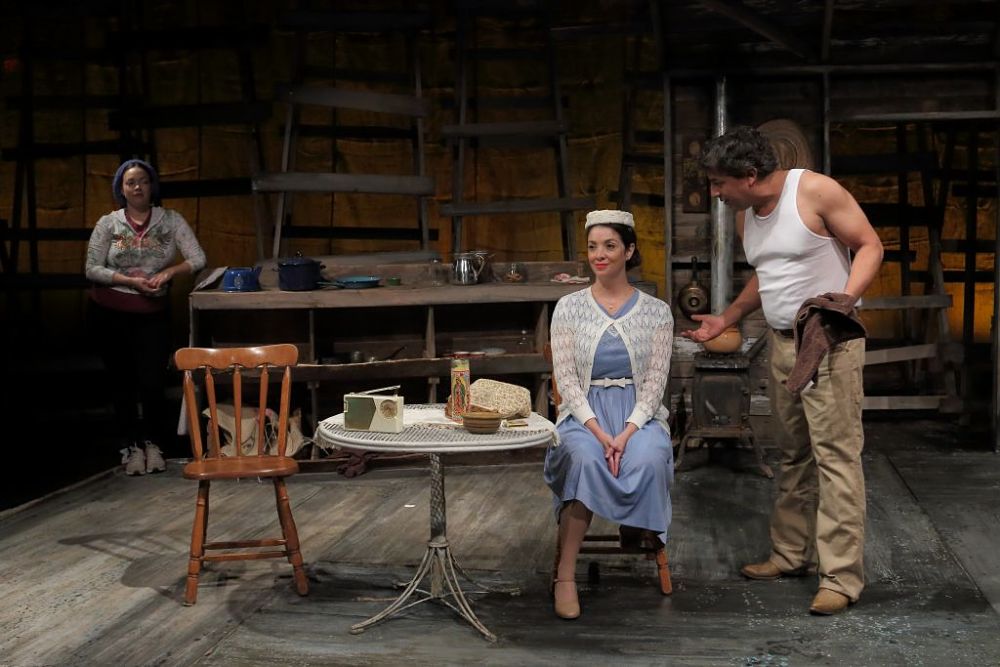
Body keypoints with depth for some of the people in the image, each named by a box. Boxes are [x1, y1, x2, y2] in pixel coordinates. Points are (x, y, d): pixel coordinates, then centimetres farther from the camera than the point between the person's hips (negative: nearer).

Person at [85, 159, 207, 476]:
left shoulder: (171, 220, -1)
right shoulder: (108, 224, -2)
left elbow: (198, 259, -5)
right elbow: (92, 269, -6)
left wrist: (168, 273, -21)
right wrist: (131, 281, -17)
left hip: (153, 314, 0)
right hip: (110, 315, 0)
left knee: (153, 381, -6)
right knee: (123, 381, 6)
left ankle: (152, 443, 15)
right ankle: (133, 446, 19)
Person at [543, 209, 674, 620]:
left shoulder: (656, 312, 6)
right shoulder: (569, 308, 6)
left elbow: (655, 382, 0)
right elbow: (566, 378, -1)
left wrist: (628, 431, -17)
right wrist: (598, 431, -15)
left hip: (640, 413, 1)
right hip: (584, 412, 0)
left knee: (648, 460, -35)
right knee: (585, 460, -35)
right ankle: (565, 575, -31)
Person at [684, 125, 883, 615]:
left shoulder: (816, 191, -14)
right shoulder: (745, 216, 9)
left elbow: (869, 245, -11)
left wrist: (847, 297, -26)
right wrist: (725, 319, 18)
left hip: (830, 342, -8)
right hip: (781, 342, 8)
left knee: (836, 454, -8)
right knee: (793, 454, 14)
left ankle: (841, 576, -6)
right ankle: (792, 553, 25)